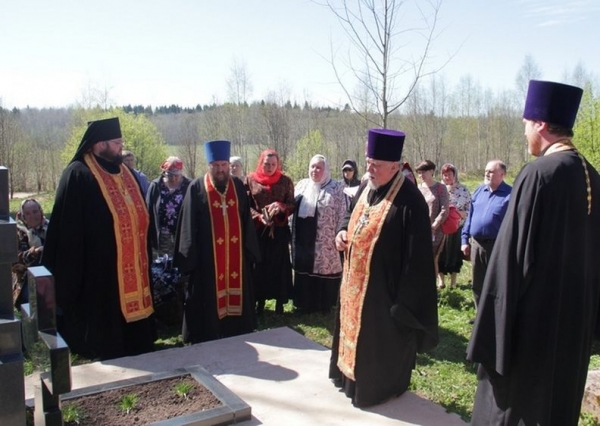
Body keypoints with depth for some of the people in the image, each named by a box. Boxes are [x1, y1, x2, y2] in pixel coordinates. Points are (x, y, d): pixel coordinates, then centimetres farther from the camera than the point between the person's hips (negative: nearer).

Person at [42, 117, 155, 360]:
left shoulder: (126, 173, 11)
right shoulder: (78, 175, -11)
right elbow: (68, 230, -13)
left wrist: (144, 262, 16)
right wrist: (69, 277, -14)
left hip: (131, 270, 7)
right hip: (98, 271, -7)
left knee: (134, 332, 16)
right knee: (104, 336, 6)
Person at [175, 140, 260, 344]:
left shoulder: (238, 186, 8)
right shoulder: (197, 188, -2)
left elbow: (246, 222, 10)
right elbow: (190, 226, -3)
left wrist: (250, 251, 5)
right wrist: (190, 258, -7)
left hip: (236, 256, 4)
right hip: (207, 257, -3)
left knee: (237, 297, 12)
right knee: (209, 303, 2)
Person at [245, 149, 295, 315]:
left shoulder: (285, 181, 2)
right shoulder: (250, 180, 2)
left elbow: (292, 205, 2)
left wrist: (280, 207, -19)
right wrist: (259, 217, -14)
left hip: (279, 230, 0)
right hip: (258, 230, 0)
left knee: (280, 264, 3)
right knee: (259, 265, 6)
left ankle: (280, 302, 13)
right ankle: (260, 300, 18)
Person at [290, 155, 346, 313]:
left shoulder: (336, 188, -4)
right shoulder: (301, 185, 11)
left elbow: (341, 215, -7)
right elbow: (292, 208, 15)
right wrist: (293, 234, 12)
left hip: (324, 241, -5)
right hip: (303, 238, 5)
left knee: (323, 268, 0)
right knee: (303, 269, 12)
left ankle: (323, 305, 15)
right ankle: (304, 303, 26)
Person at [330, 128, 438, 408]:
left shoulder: (409, 199, -22)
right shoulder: (366, 187, 3)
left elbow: (416, 253, -21)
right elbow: (351, 214, 22)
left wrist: (405, 298, -20)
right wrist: (343, 231, -1)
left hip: (384, 286, -8)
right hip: (356, 280, 8)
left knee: (380, 339, 8)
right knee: (355, 326, 22)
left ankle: (380, 386, 29)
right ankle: (353, 374, 42)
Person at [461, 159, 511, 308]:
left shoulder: (510, 194, -9)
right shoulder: (479, 191, 9)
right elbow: (470, 217, 12)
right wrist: (465, 240, 8)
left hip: (497, 246, -6)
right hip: (476, 244, 6)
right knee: (477, 283, 15)